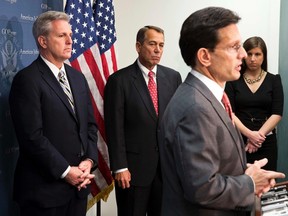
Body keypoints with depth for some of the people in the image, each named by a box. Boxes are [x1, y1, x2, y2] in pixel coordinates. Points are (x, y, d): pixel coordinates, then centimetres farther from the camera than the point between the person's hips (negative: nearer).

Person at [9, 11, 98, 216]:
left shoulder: (78, 78, 12)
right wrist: (65, 171, -15)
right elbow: (32, 136, -17)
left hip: (79, 183, 7)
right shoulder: (27, 79, -11)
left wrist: (89, 161, -3)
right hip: (45, 187, -6)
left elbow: (90, 125, 12)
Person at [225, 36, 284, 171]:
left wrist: (259, 135, -14)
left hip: (266, 141, 1)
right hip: (239, 140, -1)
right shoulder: (233, 80, 2)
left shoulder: (274, 80, 5)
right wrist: (249, 134, -17)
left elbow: (277, 114, -2)